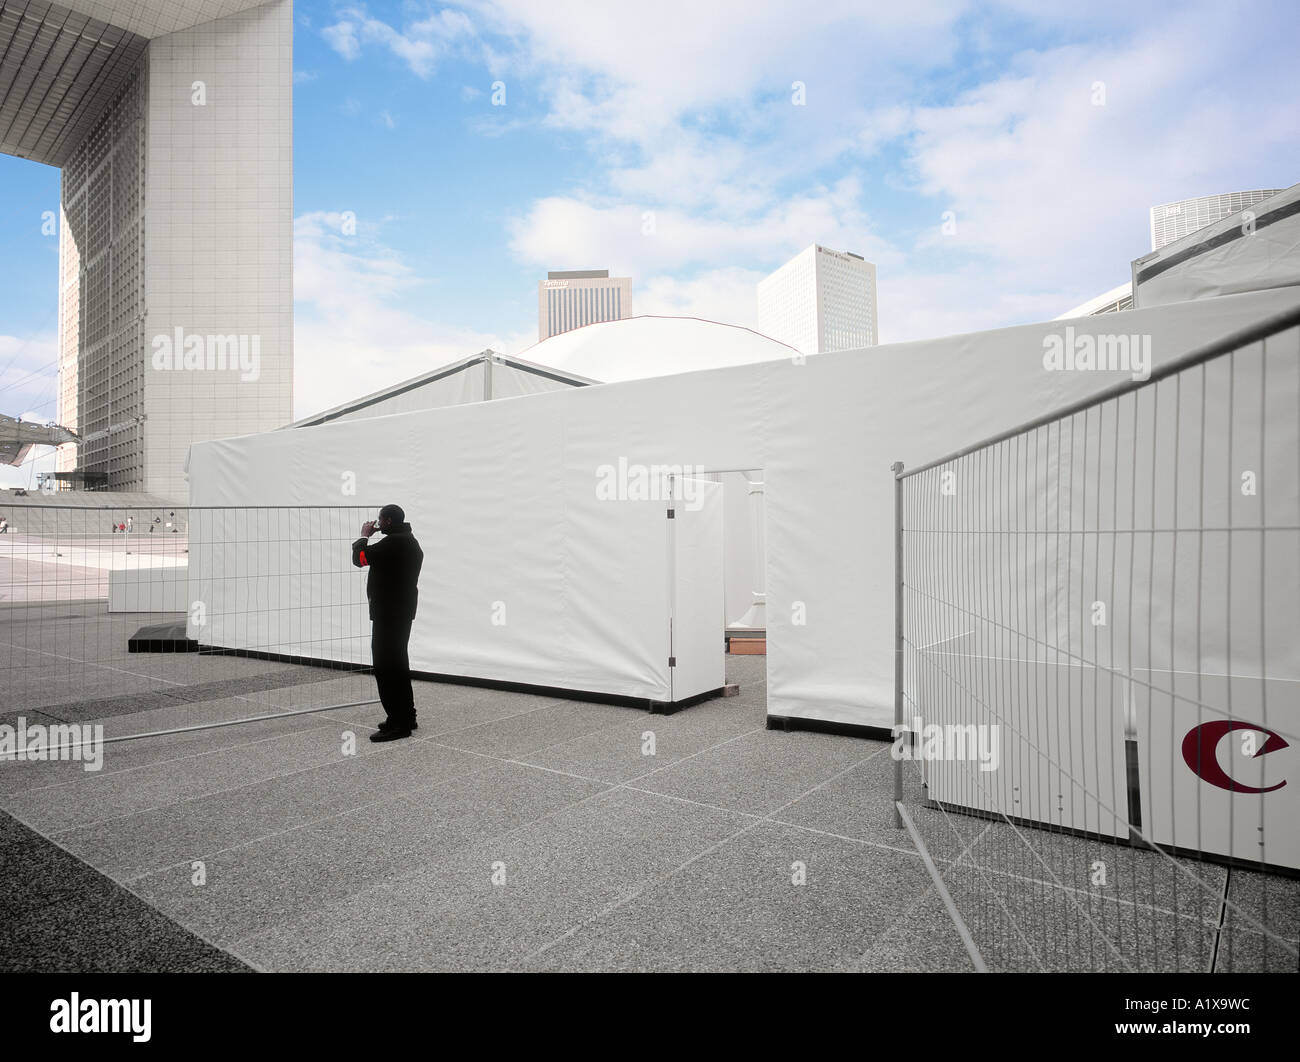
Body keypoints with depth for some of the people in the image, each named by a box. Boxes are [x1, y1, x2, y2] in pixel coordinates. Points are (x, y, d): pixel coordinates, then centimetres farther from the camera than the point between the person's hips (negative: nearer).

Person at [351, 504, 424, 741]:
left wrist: (364, 536, 1)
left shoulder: (393, 543, -19)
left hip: (388, 613, -11)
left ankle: (397, 723, -4)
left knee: (385, 667, -6)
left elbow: (360, 558, -13)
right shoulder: (411, 542, 15)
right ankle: (406, 717, 26)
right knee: (398, 665, 18)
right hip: (402, 611, 11)